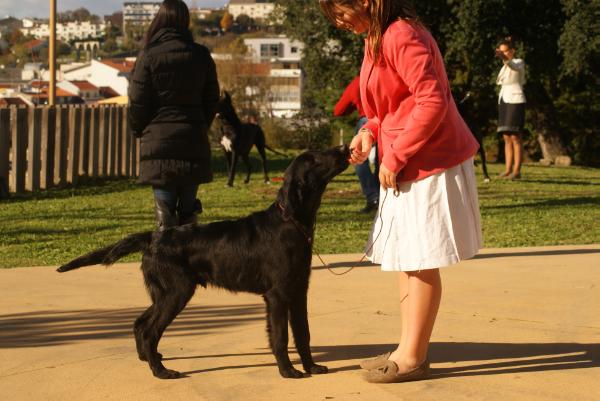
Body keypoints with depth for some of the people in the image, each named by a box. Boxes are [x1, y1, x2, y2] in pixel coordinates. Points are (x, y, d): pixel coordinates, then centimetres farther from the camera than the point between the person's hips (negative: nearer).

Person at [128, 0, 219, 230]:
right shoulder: (201, 55, 4)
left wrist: (138, 131, 12)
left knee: (165, 210, 1)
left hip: (159, 141, -3)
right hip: (194, 142, 3)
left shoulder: (148, 56, -7)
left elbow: (138, 102, -5)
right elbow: (212, 99, 9)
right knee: (188, 211, 12)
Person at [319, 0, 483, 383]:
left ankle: (413, 357, 5)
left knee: (420, 261, -3)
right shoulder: (378, 39, 14)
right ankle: (411, 348, 22)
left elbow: (432, 102, -24)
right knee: (407, 259, 13)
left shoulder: (401, 35, -18)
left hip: (427, 164, -10)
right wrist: (371, 132, 5)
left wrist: (395, 157, -19)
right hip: (407, 165, 10)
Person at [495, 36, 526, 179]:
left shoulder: (519, 62, -5)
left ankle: (516, 170, -11)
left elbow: (514, 67, -30)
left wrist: (505, 59, -49)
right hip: (503, 101, 8)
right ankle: (508, 169, 5)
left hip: (515, 101, -7)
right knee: (506, 137, 4)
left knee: (515, 137, -10)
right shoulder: (504, 67, 18)